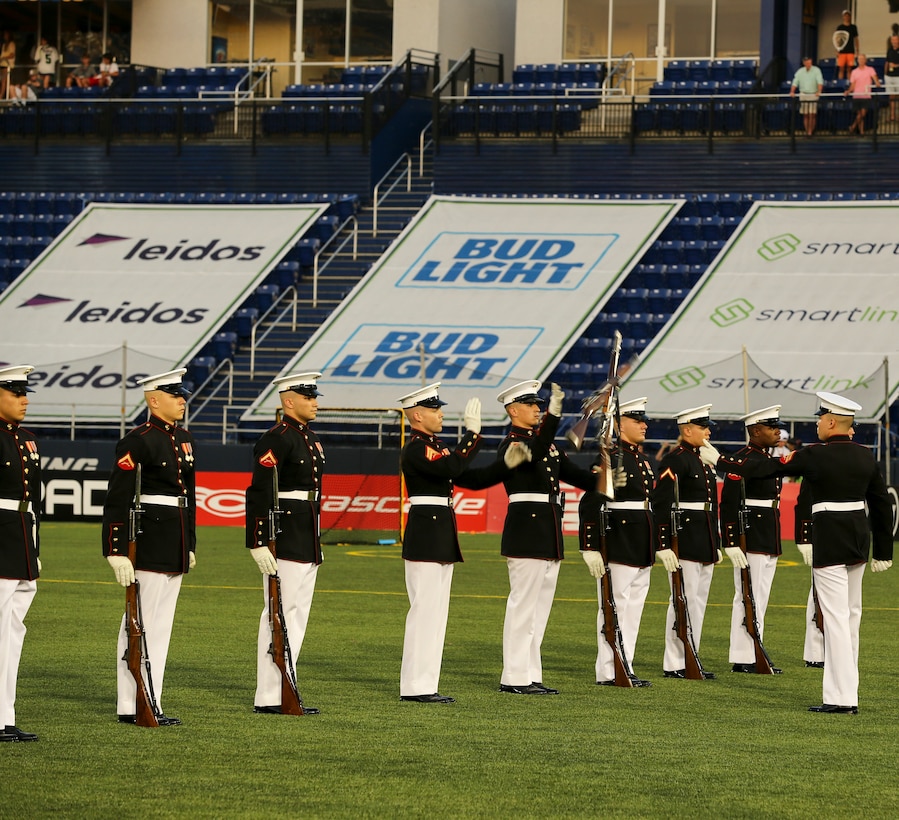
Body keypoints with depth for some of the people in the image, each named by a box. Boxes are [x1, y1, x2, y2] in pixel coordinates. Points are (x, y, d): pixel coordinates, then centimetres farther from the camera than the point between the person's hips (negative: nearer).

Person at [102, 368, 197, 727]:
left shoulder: (184, 439, 14)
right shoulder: (138, 441, -13)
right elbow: (117, 499, -17)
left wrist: (190, 545, 21)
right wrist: (117, 550, -21)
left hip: (175, 545, 9)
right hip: (149, 542, -9)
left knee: (161, 625, 11)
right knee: (142, 624, -5)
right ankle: (134, 707, -2)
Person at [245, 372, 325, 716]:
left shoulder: (310, 439, 15)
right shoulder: (276, 440, -14)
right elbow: (259, 494, -19)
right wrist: (259, 544, -24)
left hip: (307, 542, 10)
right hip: (285, 541, -10)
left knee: (297, 616, 12)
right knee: (281, 615, -7)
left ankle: (283, 691, 17)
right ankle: (270, 698, -5)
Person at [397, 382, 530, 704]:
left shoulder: (436, 446, 17)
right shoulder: (415, 449, -13)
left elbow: (471, 478, 17)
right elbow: (453, 468, -28)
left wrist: (506, 464, 5)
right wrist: (472, 432, -23)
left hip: (441, 538, 10)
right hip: (425, 537, -10)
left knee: (436, 611, 10)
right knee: (425, 609, -9)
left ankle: (425, 684, 13)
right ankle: (415, 686, -6)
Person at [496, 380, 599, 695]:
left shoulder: (546, 443, 17)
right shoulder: (512, 444, -10)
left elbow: (572, 472, 14)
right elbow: (535, 453, -31)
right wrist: (554, 415, -41)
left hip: (549, 536, 9)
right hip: (526, 532, -9)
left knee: (540, 606, 11)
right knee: (523, 604, -7)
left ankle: (531, 676, 15)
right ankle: (514, 678, -4)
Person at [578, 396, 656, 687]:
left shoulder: (645, 461, 15)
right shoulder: (609, 459, -11)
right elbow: (589, 505, -15)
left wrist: (657, 546, 21)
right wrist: (590, 548, -20)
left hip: (642, 547, 9)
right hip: (618, 542, -9)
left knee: (635, 607, 10)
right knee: (616, 606, -6)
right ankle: (609, 672, -2)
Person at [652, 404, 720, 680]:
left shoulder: (703, 461, 16)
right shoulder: (675, 461, -12)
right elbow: (660, 505, -17)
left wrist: (716, 543, 22)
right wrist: (664, 545, -22)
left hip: (705, 543, 9)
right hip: (685, 542, -9)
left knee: (698, 603, 10)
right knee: (684, 602, -7)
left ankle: (690, 660, 15)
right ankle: (674, 665, -2)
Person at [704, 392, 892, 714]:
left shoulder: (816, 456, -13)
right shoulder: (865, 456, 5)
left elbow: (764, 469, -8)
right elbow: (881, 503, 9)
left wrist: (720, 460, 3)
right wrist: (883, 551, 16)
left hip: (829, 539, -7)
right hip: (859, 539, 7)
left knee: (836, 616, -6)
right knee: (851, 614, 15)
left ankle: (842, 698, -8)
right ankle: (847, 692, 21)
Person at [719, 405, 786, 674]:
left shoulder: (768, 459, 16)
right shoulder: (742, 460, -13)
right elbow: (728, 504, -18)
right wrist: (731, 543, -23)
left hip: (768, 541, 10)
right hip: (750, 540, -10)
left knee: (759, 600, 11)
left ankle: (754, 655, 15)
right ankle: (745, 659, -6)